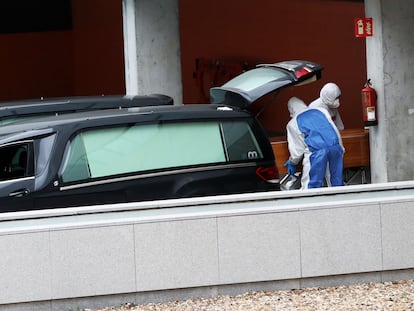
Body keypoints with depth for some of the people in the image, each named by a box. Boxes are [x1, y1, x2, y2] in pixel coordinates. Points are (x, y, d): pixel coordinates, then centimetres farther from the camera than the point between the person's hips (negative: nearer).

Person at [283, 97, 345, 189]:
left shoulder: (293, 123, 13)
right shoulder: (321, 111, 23)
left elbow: (297, 148, 13)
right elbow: (335, 130, 21)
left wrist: (292, 163, 31)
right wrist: (341, 150, 27)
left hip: (317, 151, -4)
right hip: (336, 146, 4)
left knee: (312, 185, 1)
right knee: (337, 181, 14)